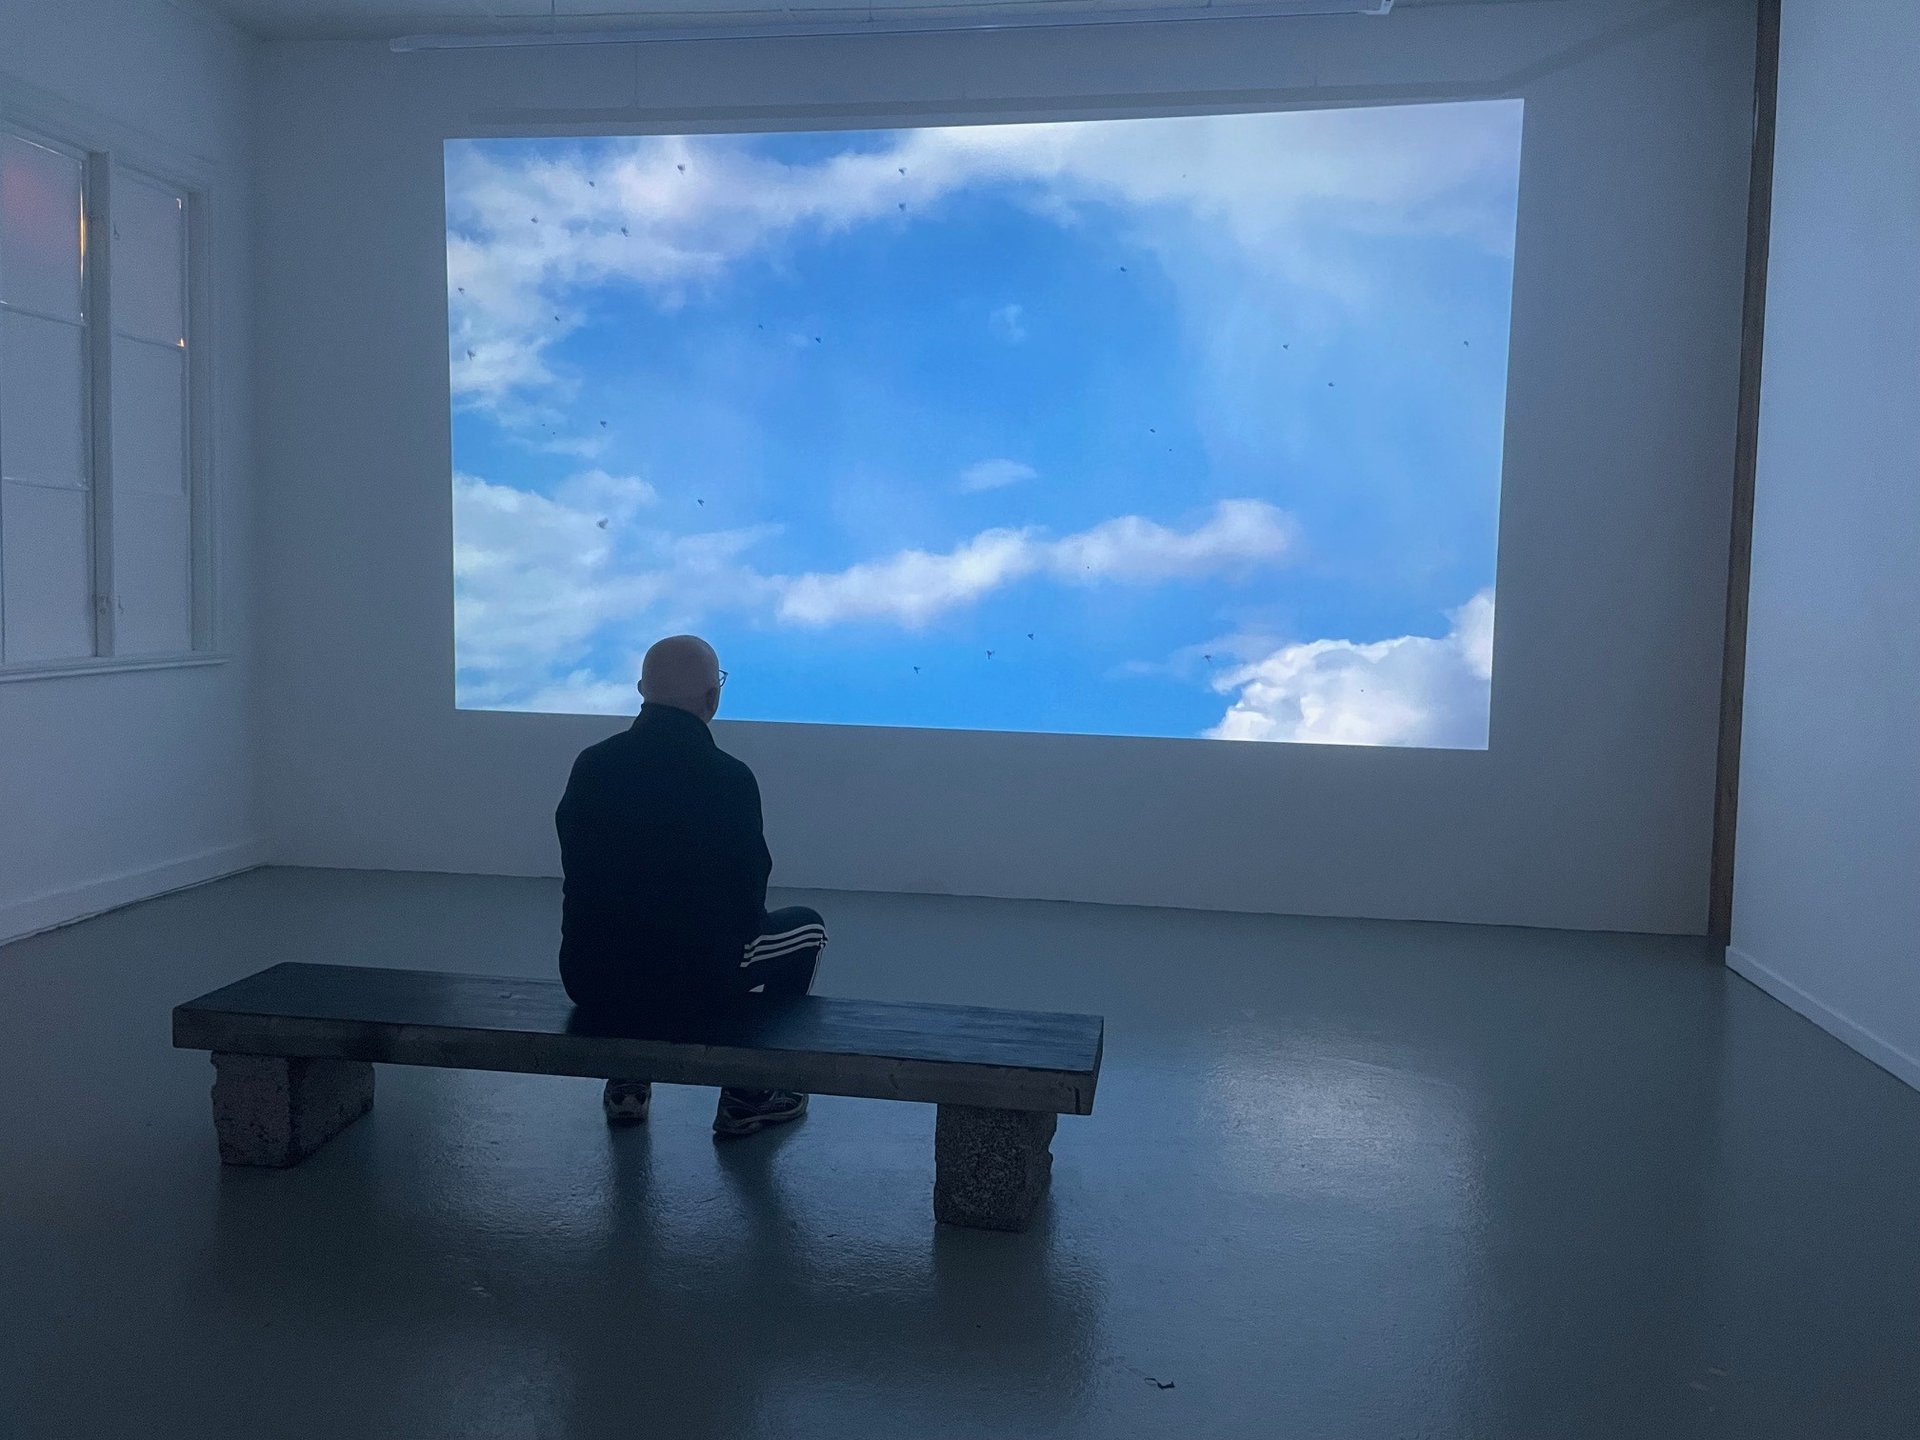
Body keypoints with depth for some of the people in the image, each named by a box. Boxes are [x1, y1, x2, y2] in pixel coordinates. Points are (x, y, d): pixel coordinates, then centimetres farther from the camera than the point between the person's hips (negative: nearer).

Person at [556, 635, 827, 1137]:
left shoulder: (591, 764, -1)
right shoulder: (729, 778, -13)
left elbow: (580, 874, 11)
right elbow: (749, 894, -4)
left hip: (589, 982, 5)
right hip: (690, 985, -4)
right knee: (805, 928, 21)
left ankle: (626, 1080, 36)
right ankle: (746, 1098, 22)